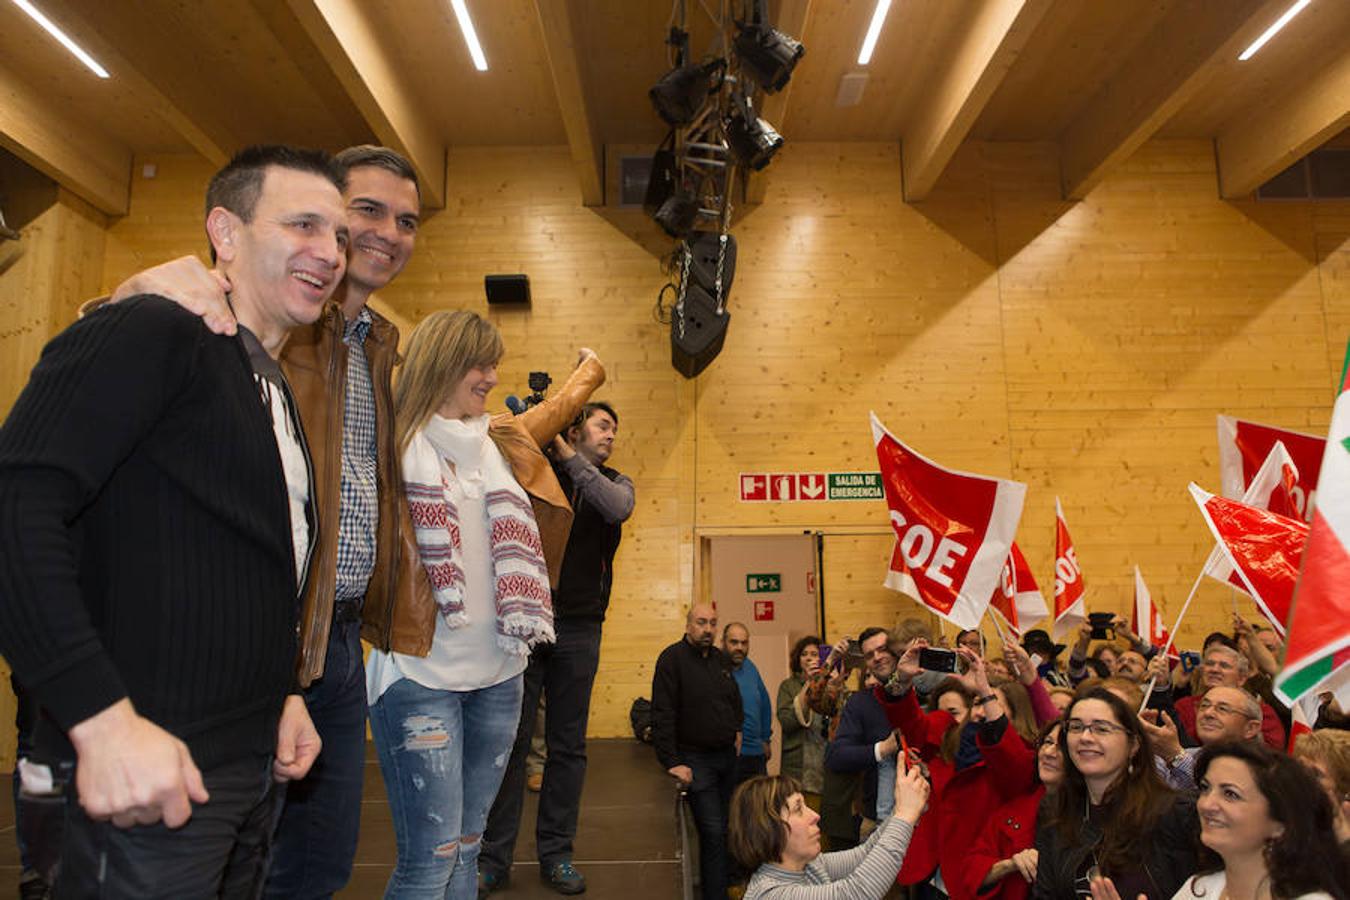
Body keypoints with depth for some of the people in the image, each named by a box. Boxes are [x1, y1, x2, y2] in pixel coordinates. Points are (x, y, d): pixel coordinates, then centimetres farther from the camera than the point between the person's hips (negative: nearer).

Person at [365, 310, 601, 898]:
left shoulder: (500, 443, 14)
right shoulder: (395, 442, -3)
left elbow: (556, 409, 32)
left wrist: (590, 369, 47)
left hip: (498, 672, 6)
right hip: (420, 671, -5)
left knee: (465, 848, 13)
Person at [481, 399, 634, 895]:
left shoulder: (614, 482, 11)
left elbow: (617, 508, -11)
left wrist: (570, 459, -8)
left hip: (578, 628, 2)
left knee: (568, 746, 8)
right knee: (510, 739, 2)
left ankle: (555, 854, 22)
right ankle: (493, 856, 16)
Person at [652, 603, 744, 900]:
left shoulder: (721, 659, 10)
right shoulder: (672, 658, -12)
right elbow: (662, 715, -16)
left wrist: (736, 730, 14)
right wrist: (672, 763, -20)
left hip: (727, 756, 7)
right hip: (696, 759, -7)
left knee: (726, 828, 13)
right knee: (713, 832, -8)